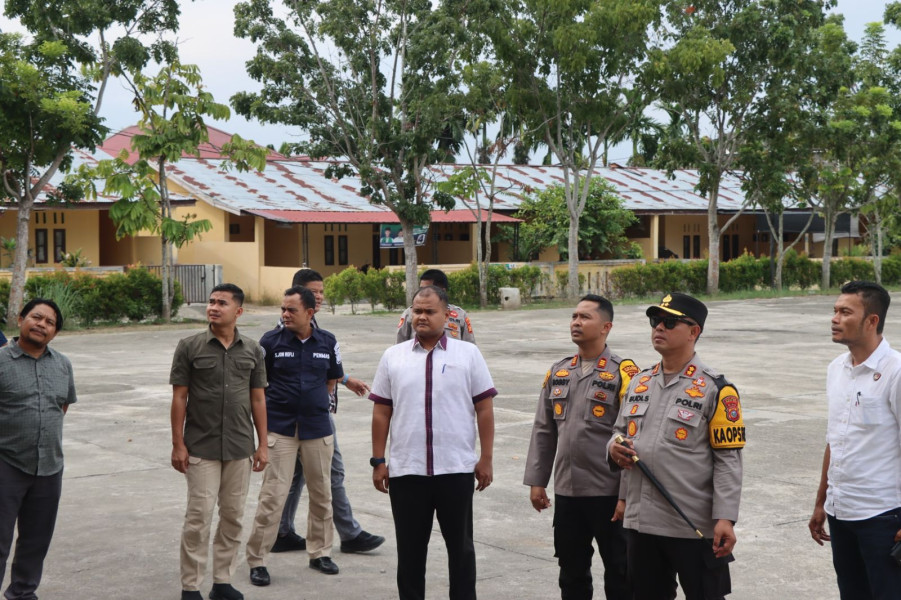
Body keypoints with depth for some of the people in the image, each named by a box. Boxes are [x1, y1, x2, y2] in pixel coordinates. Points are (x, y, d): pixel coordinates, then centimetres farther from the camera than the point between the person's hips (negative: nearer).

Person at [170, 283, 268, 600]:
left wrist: (263, 444, 6)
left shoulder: (252, 350, 5)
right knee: (199, 517, -2)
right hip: (201, 448, -3)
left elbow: (258, 399, 9)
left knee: (233, 517, 9)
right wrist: (178, 444, -6)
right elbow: (179, 397, -2)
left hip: (240, 448, 3)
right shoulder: (190, 347, -3)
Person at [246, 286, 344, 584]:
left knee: (321, 494, 11)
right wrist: (280, 402, 7)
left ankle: (319, 552, 27)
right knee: (272, 495, -5)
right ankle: (257, 560, 4)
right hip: (279, 428, -3)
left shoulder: (327, 342, 1)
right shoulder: (271, 341, -6)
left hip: (317, 428, 3)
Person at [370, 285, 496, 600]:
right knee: (409, 550, 10)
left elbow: (484, 409, 1)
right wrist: (378, 461, 3)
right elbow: (381, 413, 7)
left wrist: (485, 459, -3)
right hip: (406, 470, 1)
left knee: (460, 546, 9)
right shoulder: (393, 357, 6)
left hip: (457, 469, -1)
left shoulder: (468, 354, 2)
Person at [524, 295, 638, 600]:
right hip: (566, 491, 5)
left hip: (609, 493, -5)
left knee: (619, 572, 7)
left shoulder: (623, 372, -9)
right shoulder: (558, 372, 9)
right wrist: (536, 481, 8)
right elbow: (543, 431, 12)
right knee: (571, 573, 15)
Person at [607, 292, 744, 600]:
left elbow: (728, 460, -10)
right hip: (640, 522, 6)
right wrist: (614, 449, -2)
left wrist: (725, 519, -17)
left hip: (695, 527, -6)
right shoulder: (638, 382, 12)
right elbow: (621, 430, 22)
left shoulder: (715, 389, -7)